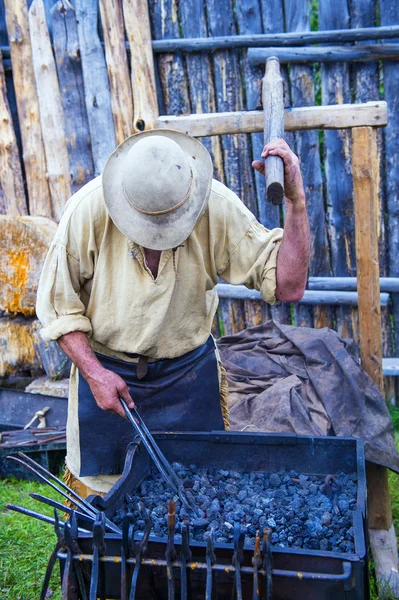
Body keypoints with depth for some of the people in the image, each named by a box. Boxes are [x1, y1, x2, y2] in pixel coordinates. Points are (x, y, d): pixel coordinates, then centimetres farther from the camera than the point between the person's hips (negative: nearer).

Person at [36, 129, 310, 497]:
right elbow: (58, 304, -8)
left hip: (189, 372, 1)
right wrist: (94, 372, -15)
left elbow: (288, 286, -22)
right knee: (98, 491, 15)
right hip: (106, 370, 0)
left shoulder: (217, 207, -18)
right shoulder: (88, 210, -20)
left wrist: (295, 199, -31)